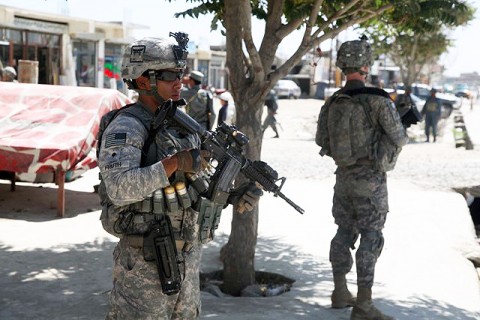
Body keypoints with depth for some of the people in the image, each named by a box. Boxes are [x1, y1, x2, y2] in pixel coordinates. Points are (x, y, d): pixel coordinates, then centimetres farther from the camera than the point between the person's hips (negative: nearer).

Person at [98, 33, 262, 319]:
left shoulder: (183, 124, 9)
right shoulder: (125, 128, -16)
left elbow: (198, 184, 15)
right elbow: (119, 188, -32)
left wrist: (236, 194, -3)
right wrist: (175, 162, -32)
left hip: (188, 255, 8)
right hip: (146, 261, -8)